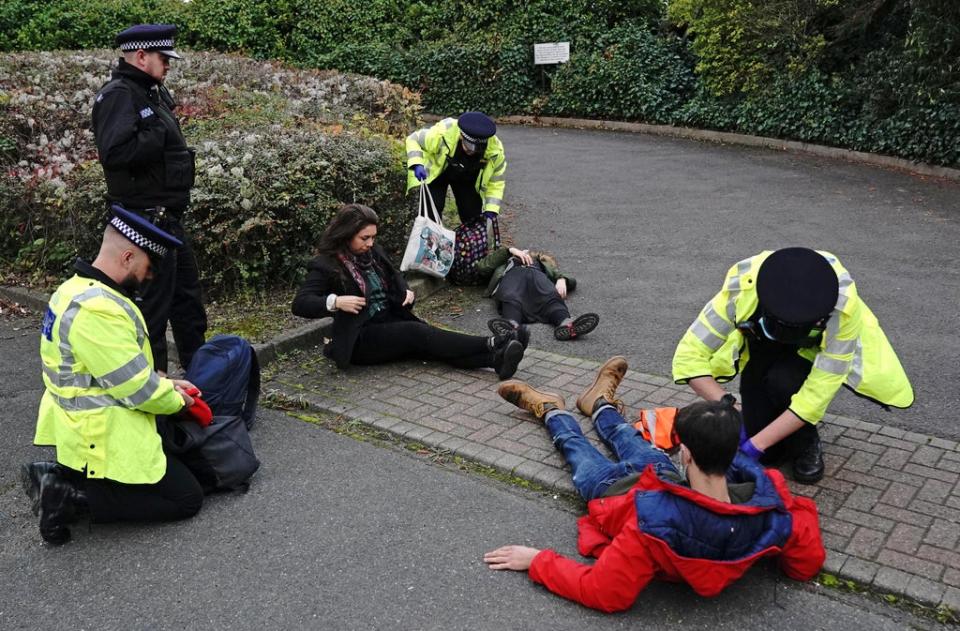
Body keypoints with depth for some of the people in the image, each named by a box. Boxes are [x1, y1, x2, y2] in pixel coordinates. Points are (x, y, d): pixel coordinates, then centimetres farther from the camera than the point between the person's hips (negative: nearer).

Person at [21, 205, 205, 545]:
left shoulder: (77, 290, 6)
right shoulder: (97, 309, -27)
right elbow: (137, 388, -23)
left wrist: (166, 384, 4)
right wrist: (176, 400, -4)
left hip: (80, 427, 10)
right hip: (107, 438, -10)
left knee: (176, 463, 26)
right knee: (187, 497, 0)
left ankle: (60, 477, 13)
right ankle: (71, 497, -5)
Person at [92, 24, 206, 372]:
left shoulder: (156, 93, 13)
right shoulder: (118, 95, -15)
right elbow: (114, 152, -29)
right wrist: (161, 136, -20)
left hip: (169, 219, 10)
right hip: (145, 221, -10)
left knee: (188, 298, 19)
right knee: (151, 306, -2)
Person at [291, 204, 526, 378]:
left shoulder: (372, 252, 10)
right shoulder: (326, 265, -9)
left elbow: (395, 276, 27)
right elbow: (300, 304, -18)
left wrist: (406, 292, 5)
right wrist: (335, 302, -33)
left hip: (391, 323, 6)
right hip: (360, 340, -6)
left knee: (423, 337, -21)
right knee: (416, 332, -28)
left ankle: (496, 359, -42)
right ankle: (491, 345, -35)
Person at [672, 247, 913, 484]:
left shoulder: (843, 306, -40)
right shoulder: (740, 291, -38)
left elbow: (819, 392, -36)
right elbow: (689, 357, -33)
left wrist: (756, 443, -38)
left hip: (815, 348, -1)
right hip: (761, 345, 1)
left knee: (784, 380, -36)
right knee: (767, 454, -10)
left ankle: (807, 445, -5)